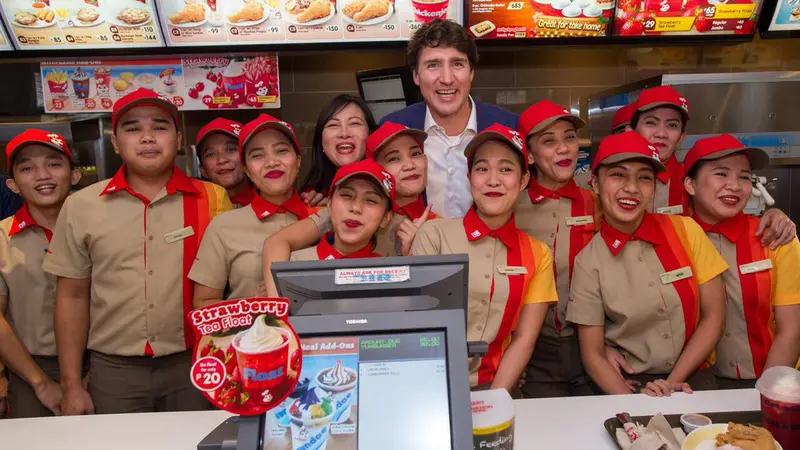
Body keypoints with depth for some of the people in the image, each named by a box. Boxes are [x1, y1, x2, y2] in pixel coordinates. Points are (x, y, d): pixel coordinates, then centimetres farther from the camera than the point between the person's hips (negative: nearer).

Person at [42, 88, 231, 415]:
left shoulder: (212, 199, -3)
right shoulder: (80, 206, 1)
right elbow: (72, 296, 5)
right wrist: (71, 386, 4)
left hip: (192, 365, 0)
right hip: (113, 369, 1)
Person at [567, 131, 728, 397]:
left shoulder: (685, 230, -4)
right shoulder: (589, 261, -9)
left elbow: (713, 316, 0)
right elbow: (592, 354, -5)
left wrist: (672, 383, -6)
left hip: (692, 377, 1)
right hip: (627, 384, -1)